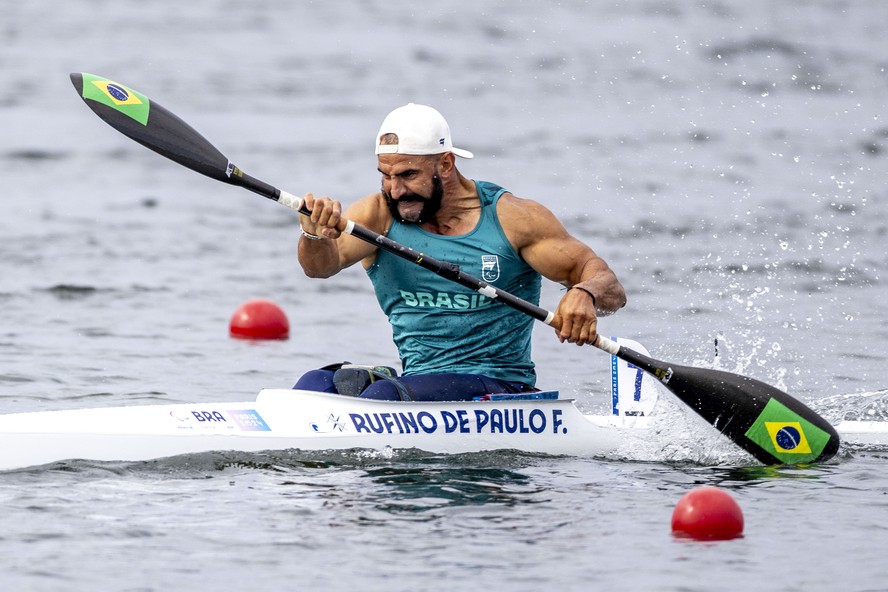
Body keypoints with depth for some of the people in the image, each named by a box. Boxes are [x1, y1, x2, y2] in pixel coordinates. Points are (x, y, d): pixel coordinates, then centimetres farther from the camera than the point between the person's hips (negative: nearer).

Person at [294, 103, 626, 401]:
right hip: (418, 382, 4)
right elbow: (322, 264, -15)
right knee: (315, 386, -23)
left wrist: (585, 294, -28)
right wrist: (315, 236, -39)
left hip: (503, 390, -4)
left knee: (382, 396, -31)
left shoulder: (510, 218, -3)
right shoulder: (379, 217, 3)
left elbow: (611, 289, -3)